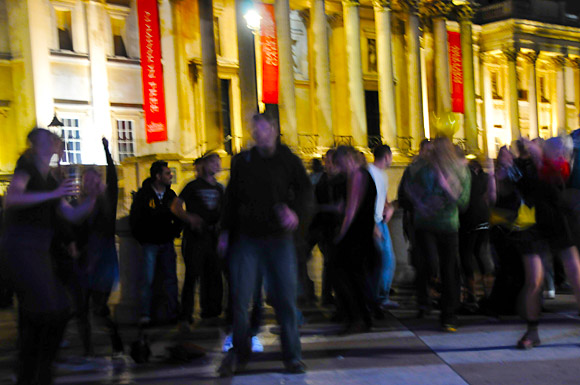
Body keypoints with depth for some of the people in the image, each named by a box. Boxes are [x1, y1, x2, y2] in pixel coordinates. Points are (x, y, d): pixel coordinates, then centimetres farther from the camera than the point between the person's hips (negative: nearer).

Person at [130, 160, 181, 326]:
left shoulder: (170, 194, 7)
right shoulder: (143, 194, -5)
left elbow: (178, 216, 18)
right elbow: (134, 218, 0)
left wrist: (174, 232, 8)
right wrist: (142, 238, 0)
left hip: (167, 243, 4)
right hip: (150, 244, -4)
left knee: (170, 279, 2)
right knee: (148, 280, -4)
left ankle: (171, 312, 7)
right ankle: (145, 315, 3)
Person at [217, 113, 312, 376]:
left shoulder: (287, 159, 4)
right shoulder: (242, 161, 7)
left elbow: (305, 189, 4)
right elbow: (231, 198, 14)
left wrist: (294, 210, -16)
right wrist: (225, 231, 11)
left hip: (279, 238, -1)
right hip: (246, 238, 1)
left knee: (285, 299, 1)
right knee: (239, 298, -1)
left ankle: (292, 356, 14)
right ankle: (240, 352, 17)